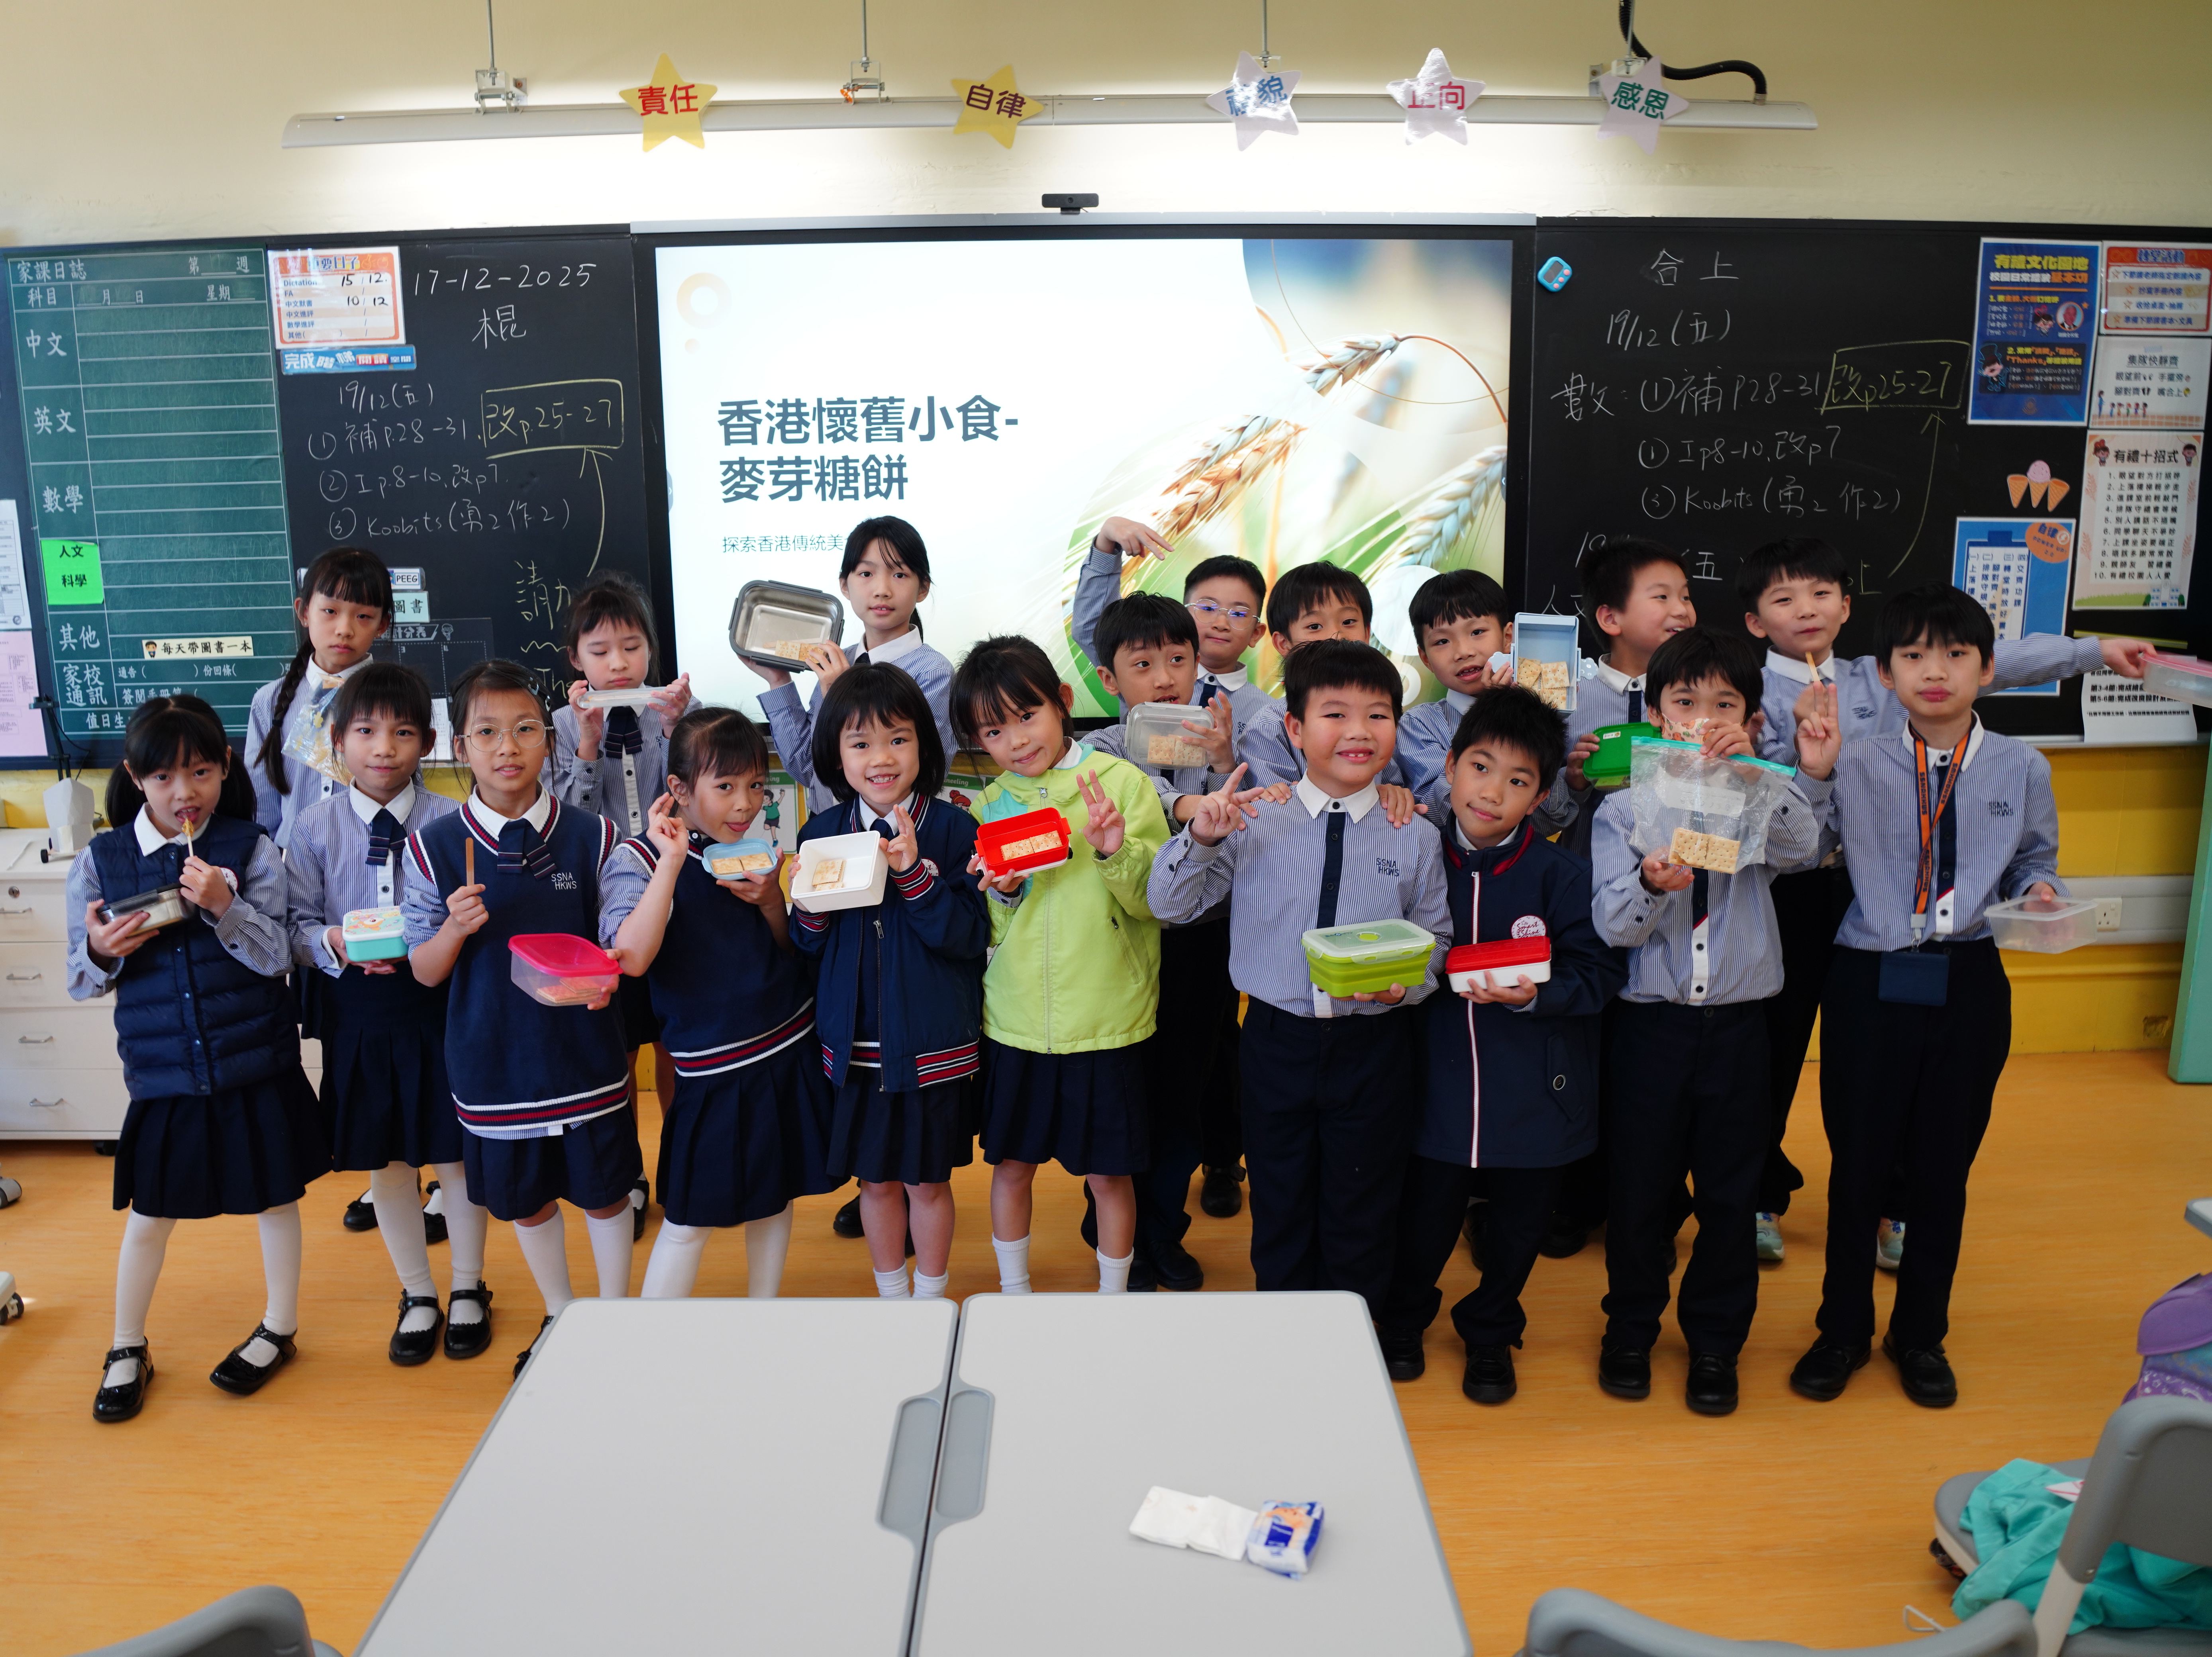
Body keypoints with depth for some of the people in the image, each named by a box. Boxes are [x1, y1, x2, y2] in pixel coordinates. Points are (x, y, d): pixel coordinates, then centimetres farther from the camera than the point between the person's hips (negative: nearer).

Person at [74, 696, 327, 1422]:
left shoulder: (251, 849, -8)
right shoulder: (100, 862, -2)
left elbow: (276, 958, -12)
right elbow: (83, 982, 4)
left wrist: (225, 906, -27)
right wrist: (101, 951, -18)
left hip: (255, 1066, -1)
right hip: (162, 1072, 1)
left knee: (276, 1196, 12)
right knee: (149, 1214, 13)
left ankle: (280, 1329, 33)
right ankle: (128, 1350, 33)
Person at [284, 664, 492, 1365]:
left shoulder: (451, 822, -8)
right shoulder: (314, 827, -1)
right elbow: (296, 927, 2)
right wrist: (334, 943, -17)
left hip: (441, 1010, -2)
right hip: (357, 1016, 2)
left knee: (458, 1155, 9)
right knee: (385, 1162, 14)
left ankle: (468, 1290, 31)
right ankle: (417, 1296, 34)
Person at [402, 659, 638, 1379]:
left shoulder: (590, 837, -6)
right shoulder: (435, 847, -6)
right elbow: (425, 972, -2)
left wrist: (606, 973, -22)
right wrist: (455, 928, -22)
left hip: (584, 1054, -1)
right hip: (494, 1057, 1)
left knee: (605, 1191, 12)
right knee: (526, 1198, 18)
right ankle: (559, 1319, 41)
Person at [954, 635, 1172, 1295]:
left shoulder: (1123, 783, -7)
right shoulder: (989, 807, 4)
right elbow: (985, 931, 7)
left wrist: (1116, 852, -26)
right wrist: (1002, 893, -13)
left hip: (1108, 1019, -3)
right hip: (1015, 1021, 3)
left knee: (1108, 1172, 9)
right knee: (1011, 1163, 15)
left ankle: (1114, 1297, 31)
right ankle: (1013, 1294, 36)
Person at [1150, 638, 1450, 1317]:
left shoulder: (1415, 839, -3)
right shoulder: (1253, 822, -4)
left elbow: (1436, 936, 5)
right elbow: (1168, 905, -2)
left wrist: (1409, 978, -17)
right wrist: (1200, 840, -19)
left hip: (1374, 1048, 0)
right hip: (1278, 1039, 0)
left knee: (1361, 1215, 14)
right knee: (1279, 1206, 16)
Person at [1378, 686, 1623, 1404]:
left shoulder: (1562, 873, -10)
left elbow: (1599, 973, -11)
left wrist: (1534, 994, -27)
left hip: (1535, 1093, 0)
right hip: (1439, 1083, 1)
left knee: (1515, 1232, 16)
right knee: (1424, 1223, 12)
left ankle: (1490, 1332, 43)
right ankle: (1402, 1319, 41)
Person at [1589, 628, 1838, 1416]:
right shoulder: (1623, 810, -2)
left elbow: (1799, 850, -20)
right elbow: (1611, 926, -11)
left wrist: (1754, 773, -32)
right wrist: (1652, 886, -32)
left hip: (1737, 1022, 1)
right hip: (1648, 1021, -1)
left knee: (1731, 1188, 11)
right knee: (1638, 1182, 10)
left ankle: (1715, 1339, 31)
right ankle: (1631, 1327, 32)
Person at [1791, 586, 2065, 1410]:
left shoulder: (2022, 769, 2)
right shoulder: (1856, 764, -3)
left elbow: (2035, 860, 13)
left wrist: (2039, 893, -9)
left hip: (1967, 985, 1)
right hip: (1869, 980, -1)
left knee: (1944, 1165, 11)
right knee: (1856, 1161, 8)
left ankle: (1921, 1334, 31)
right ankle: (1843, 1330, 27)